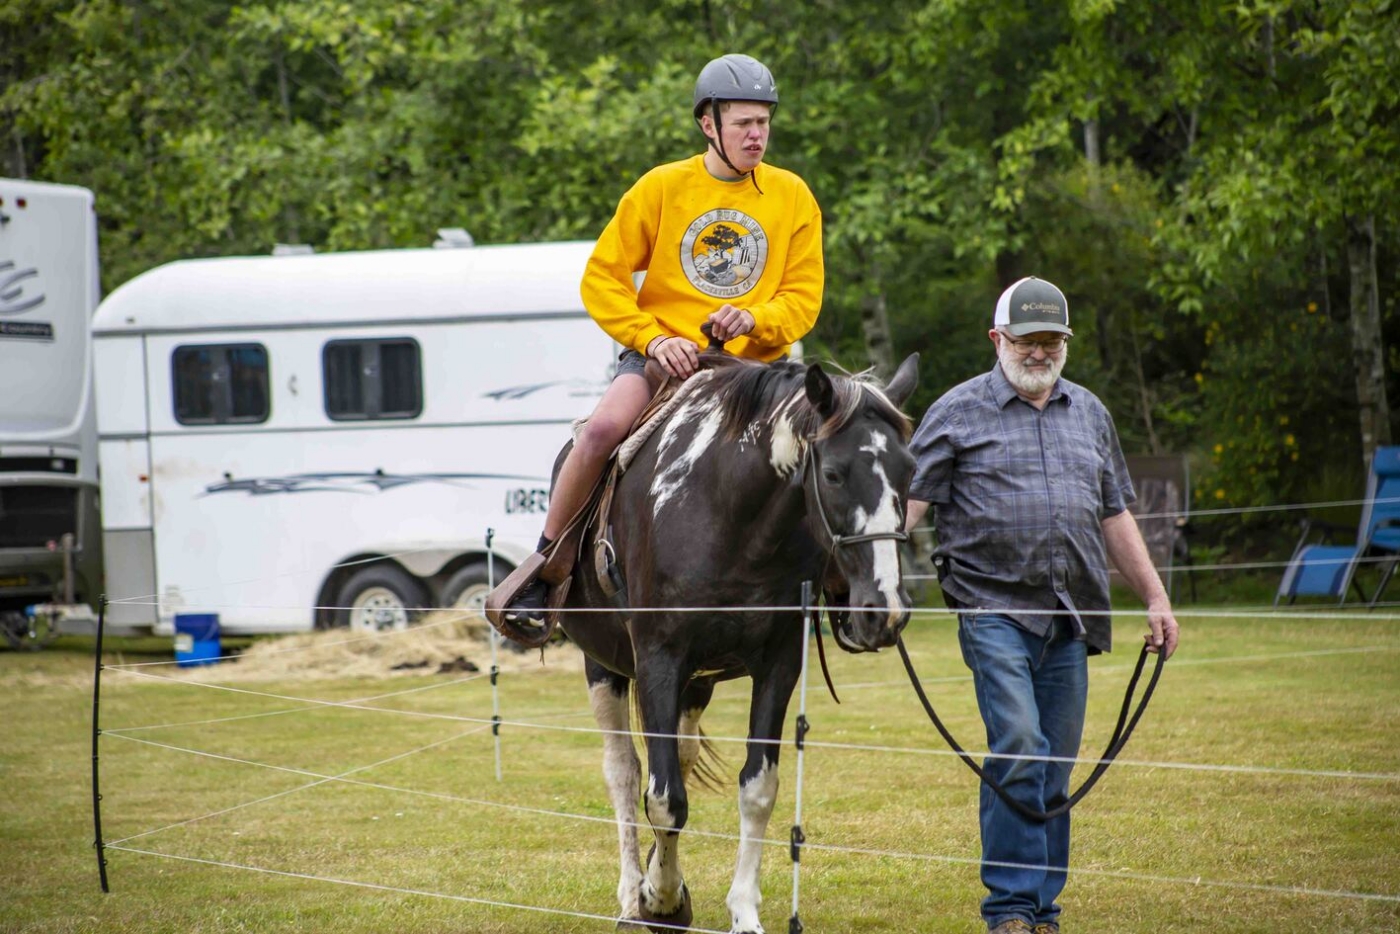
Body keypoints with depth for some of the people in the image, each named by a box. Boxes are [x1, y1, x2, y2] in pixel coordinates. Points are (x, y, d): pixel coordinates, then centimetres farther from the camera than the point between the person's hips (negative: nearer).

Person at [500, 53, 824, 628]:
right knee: (604, 428, -29)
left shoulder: (793, 197, 5)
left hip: (752, 361, 2)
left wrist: (754, 320, -18)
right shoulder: (661, 188, 1)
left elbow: (803, 297, 4)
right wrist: (652, 339, -14)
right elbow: (602, 278, 1)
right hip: (662, 355, -2)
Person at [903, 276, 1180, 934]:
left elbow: (1115, 516, 22)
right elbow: (909, 501, -4)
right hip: (995, 609, -5)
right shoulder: (958, 412, 2)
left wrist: (1155, 599, 17)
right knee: (1019, 750, -16)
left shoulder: (1089, 413, 17)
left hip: (1071, 619, 5)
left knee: (1056, 765, 6)